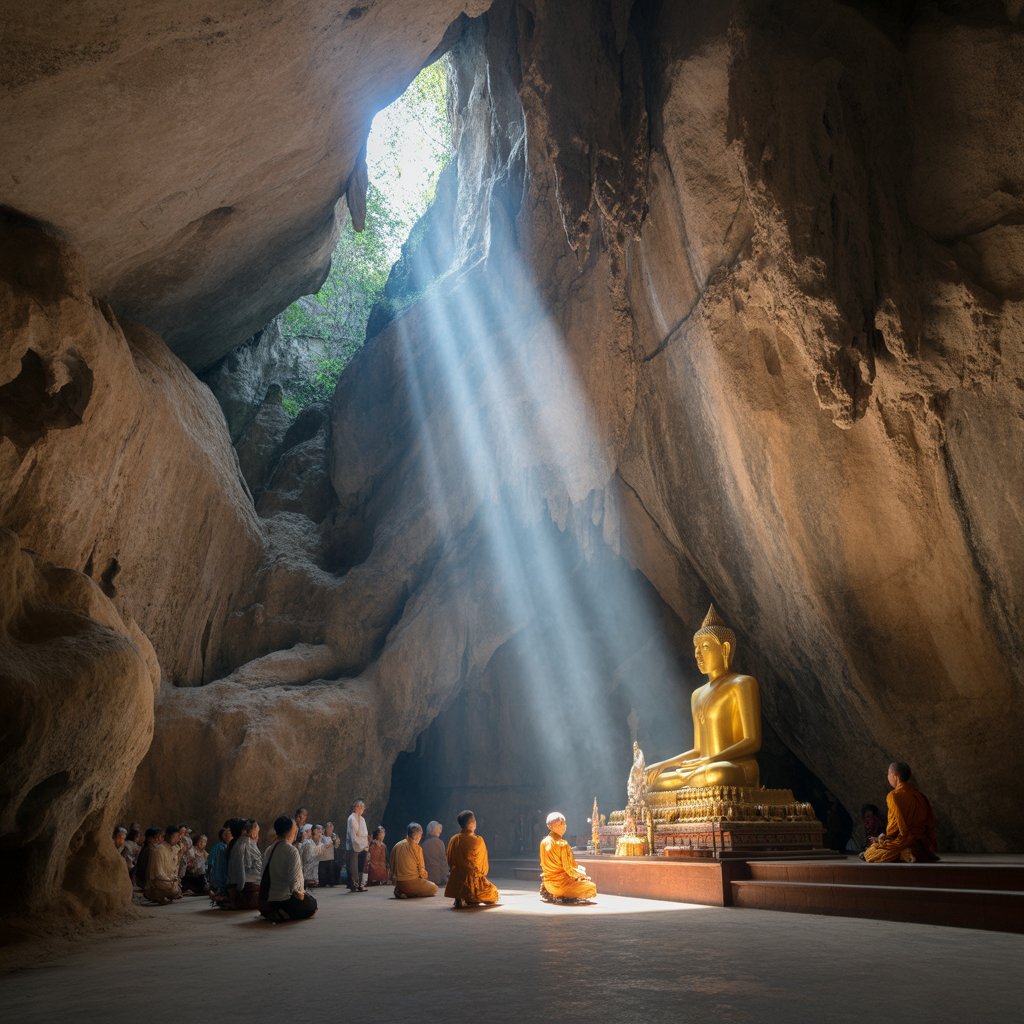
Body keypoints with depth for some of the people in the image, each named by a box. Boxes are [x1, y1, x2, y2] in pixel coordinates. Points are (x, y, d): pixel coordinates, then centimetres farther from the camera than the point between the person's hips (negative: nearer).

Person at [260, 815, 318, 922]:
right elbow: (294, 878, -24)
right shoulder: (292, 851, -20)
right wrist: (298, 892, -5)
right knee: (312, 904, 16)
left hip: (270, 898, 7)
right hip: (286, 897, -7)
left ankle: (272, 912, 6)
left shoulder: (269, 849, 3)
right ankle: (284, 915, -6)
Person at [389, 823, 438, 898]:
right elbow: (421, 869, -6)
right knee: (434, 888, 13)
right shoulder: (417, 848, -11)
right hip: (412, 882, -7)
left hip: (398, 883, 7)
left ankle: (401, 891, 6)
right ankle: (409, 894, -3)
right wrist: (424, 876, 15)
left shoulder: (396, 846, 4)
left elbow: (392, 867, 6)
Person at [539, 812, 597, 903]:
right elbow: (569, 870, -17)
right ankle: (566, 897, 3)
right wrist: (582, 874, 3)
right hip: (561, 884, -8)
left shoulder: (544, 842, 1)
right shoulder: (562, 844, -21)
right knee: (592, 887, 6)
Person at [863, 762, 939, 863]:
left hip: (905, 839, -8)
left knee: (868, 854, 3)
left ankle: (904, 854, -14)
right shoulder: (919, 794, 6)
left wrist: (883, 838, 1)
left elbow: (895, 824, -16)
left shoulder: (894, 796, -16)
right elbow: (930, 820, 11)